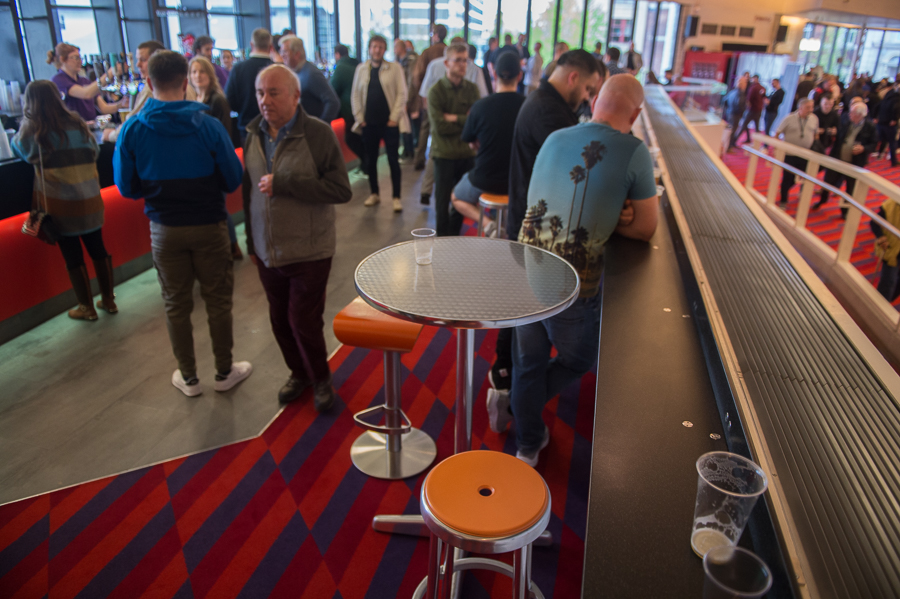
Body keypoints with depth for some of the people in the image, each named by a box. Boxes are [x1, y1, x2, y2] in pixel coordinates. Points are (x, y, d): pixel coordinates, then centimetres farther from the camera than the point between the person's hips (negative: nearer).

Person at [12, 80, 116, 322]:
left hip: (59, 203, -3)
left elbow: (18, 149, 14)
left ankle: (86, 307, 16)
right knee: (97, 249, 13)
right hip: (89, 199, 3)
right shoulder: (77, 123, 2)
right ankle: (108, 300, 24)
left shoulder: (31, 130, -6)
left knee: (72, 256, 7)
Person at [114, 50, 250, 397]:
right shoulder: (209, 126, -15)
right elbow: (232, 180, -9)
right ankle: (225, 372, 26)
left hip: (164, 229, 2)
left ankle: (188, 378, 28)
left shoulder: (132, 131, -9)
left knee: (176, 305, 15)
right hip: (208, 225, -1)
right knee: (218, 301, 13)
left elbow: (127, 187, -3)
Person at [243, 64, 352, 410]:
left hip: (309, 252, -5)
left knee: (304, 321, 1)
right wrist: (252, 242, 18)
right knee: (280, 320, 15)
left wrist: (284, 184, -23)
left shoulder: (318, 133, -12)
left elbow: (341, 190, -19)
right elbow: (249, 192, 15)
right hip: (267, 252, 5)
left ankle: (321, 379, 26)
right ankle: (299, 373, 38)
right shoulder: (254, 135, 5)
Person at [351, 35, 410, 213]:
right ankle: (374, 194, 23)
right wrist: (359, 118, 1)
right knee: (371, 160, 10)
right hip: (369, 123, 3)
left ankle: (396, 197, 5)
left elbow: (402, 94, -4)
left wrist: (394, 118, -10)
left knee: (393, 161, -2)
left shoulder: (394, 68, 1)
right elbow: (355, 95, 10)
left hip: (389, 123, -3)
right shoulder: (361, 69, 9)